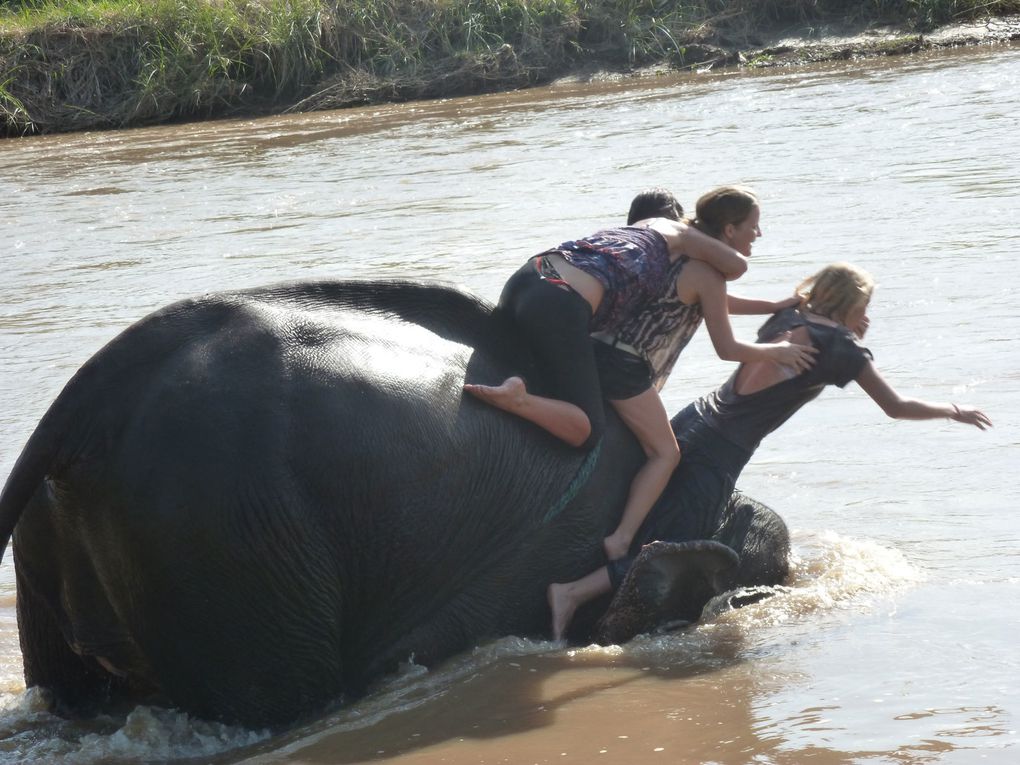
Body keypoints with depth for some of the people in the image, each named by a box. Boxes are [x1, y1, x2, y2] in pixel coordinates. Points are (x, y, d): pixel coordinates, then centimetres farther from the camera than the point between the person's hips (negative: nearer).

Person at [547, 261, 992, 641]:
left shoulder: (785, 320, 17)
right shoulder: (842, 348, -2)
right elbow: (896, 407, 4)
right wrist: (953, 412, 21)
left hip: (688, 424, 8)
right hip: (720, 454, -7)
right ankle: (573, 592, -24)